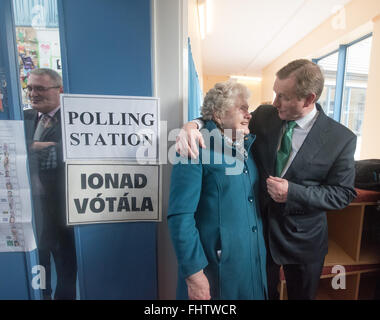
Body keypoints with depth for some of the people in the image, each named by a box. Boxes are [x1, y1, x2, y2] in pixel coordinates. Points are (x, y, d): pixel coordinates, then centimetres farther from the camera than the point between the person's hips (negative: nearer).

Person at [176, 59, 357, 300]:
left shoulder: (342, 139, -15)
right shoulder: (264, 116, -10)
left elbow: (343, 194, -9)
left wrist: (293, 192, -25)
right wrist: (194, 124, -26)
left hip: (303, 240, -1)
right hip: (259, 228, 2)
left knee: (302, 295, 28)